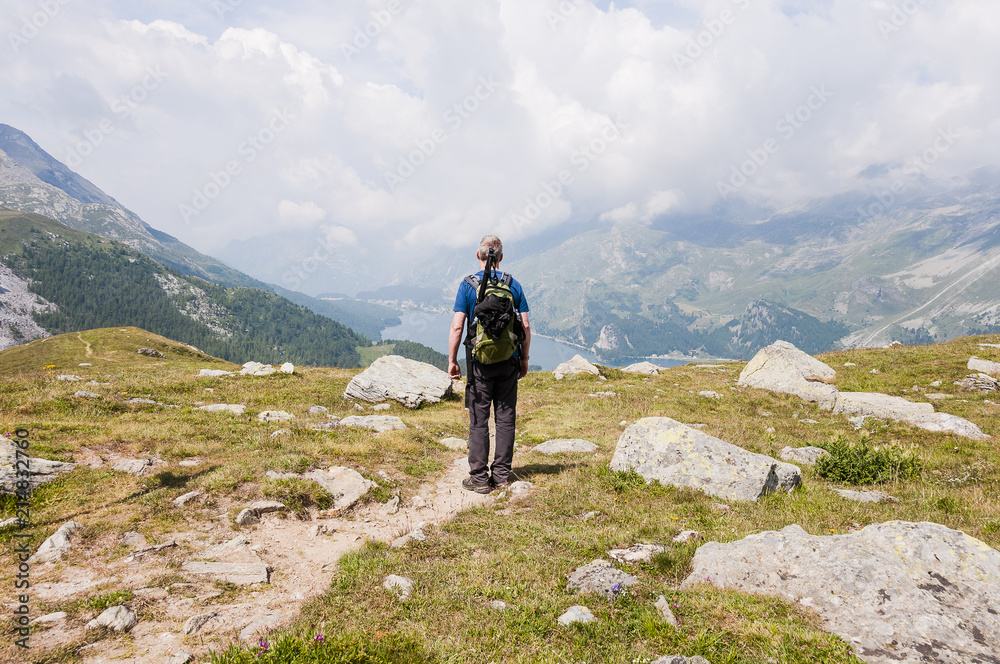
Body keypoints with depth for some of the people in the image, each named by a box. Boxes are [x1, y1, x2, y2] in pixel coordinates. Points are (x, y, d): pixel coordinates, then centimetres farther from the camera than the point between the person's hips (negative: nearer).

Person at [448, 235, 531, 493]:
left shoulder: (468, 285, -4)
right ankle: (502, 475, 15)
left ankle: (479, 478, 8)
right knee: (506, 418, 9)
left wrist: (452, 360, -1)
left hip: (480, 362, -2)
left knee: (479, 421, 4)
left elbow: (457, 327, -9)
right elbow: (525, 327, 2)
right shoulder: (514, 285, 3)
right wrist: (524, 358, 12)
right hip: (509, 361, 2)